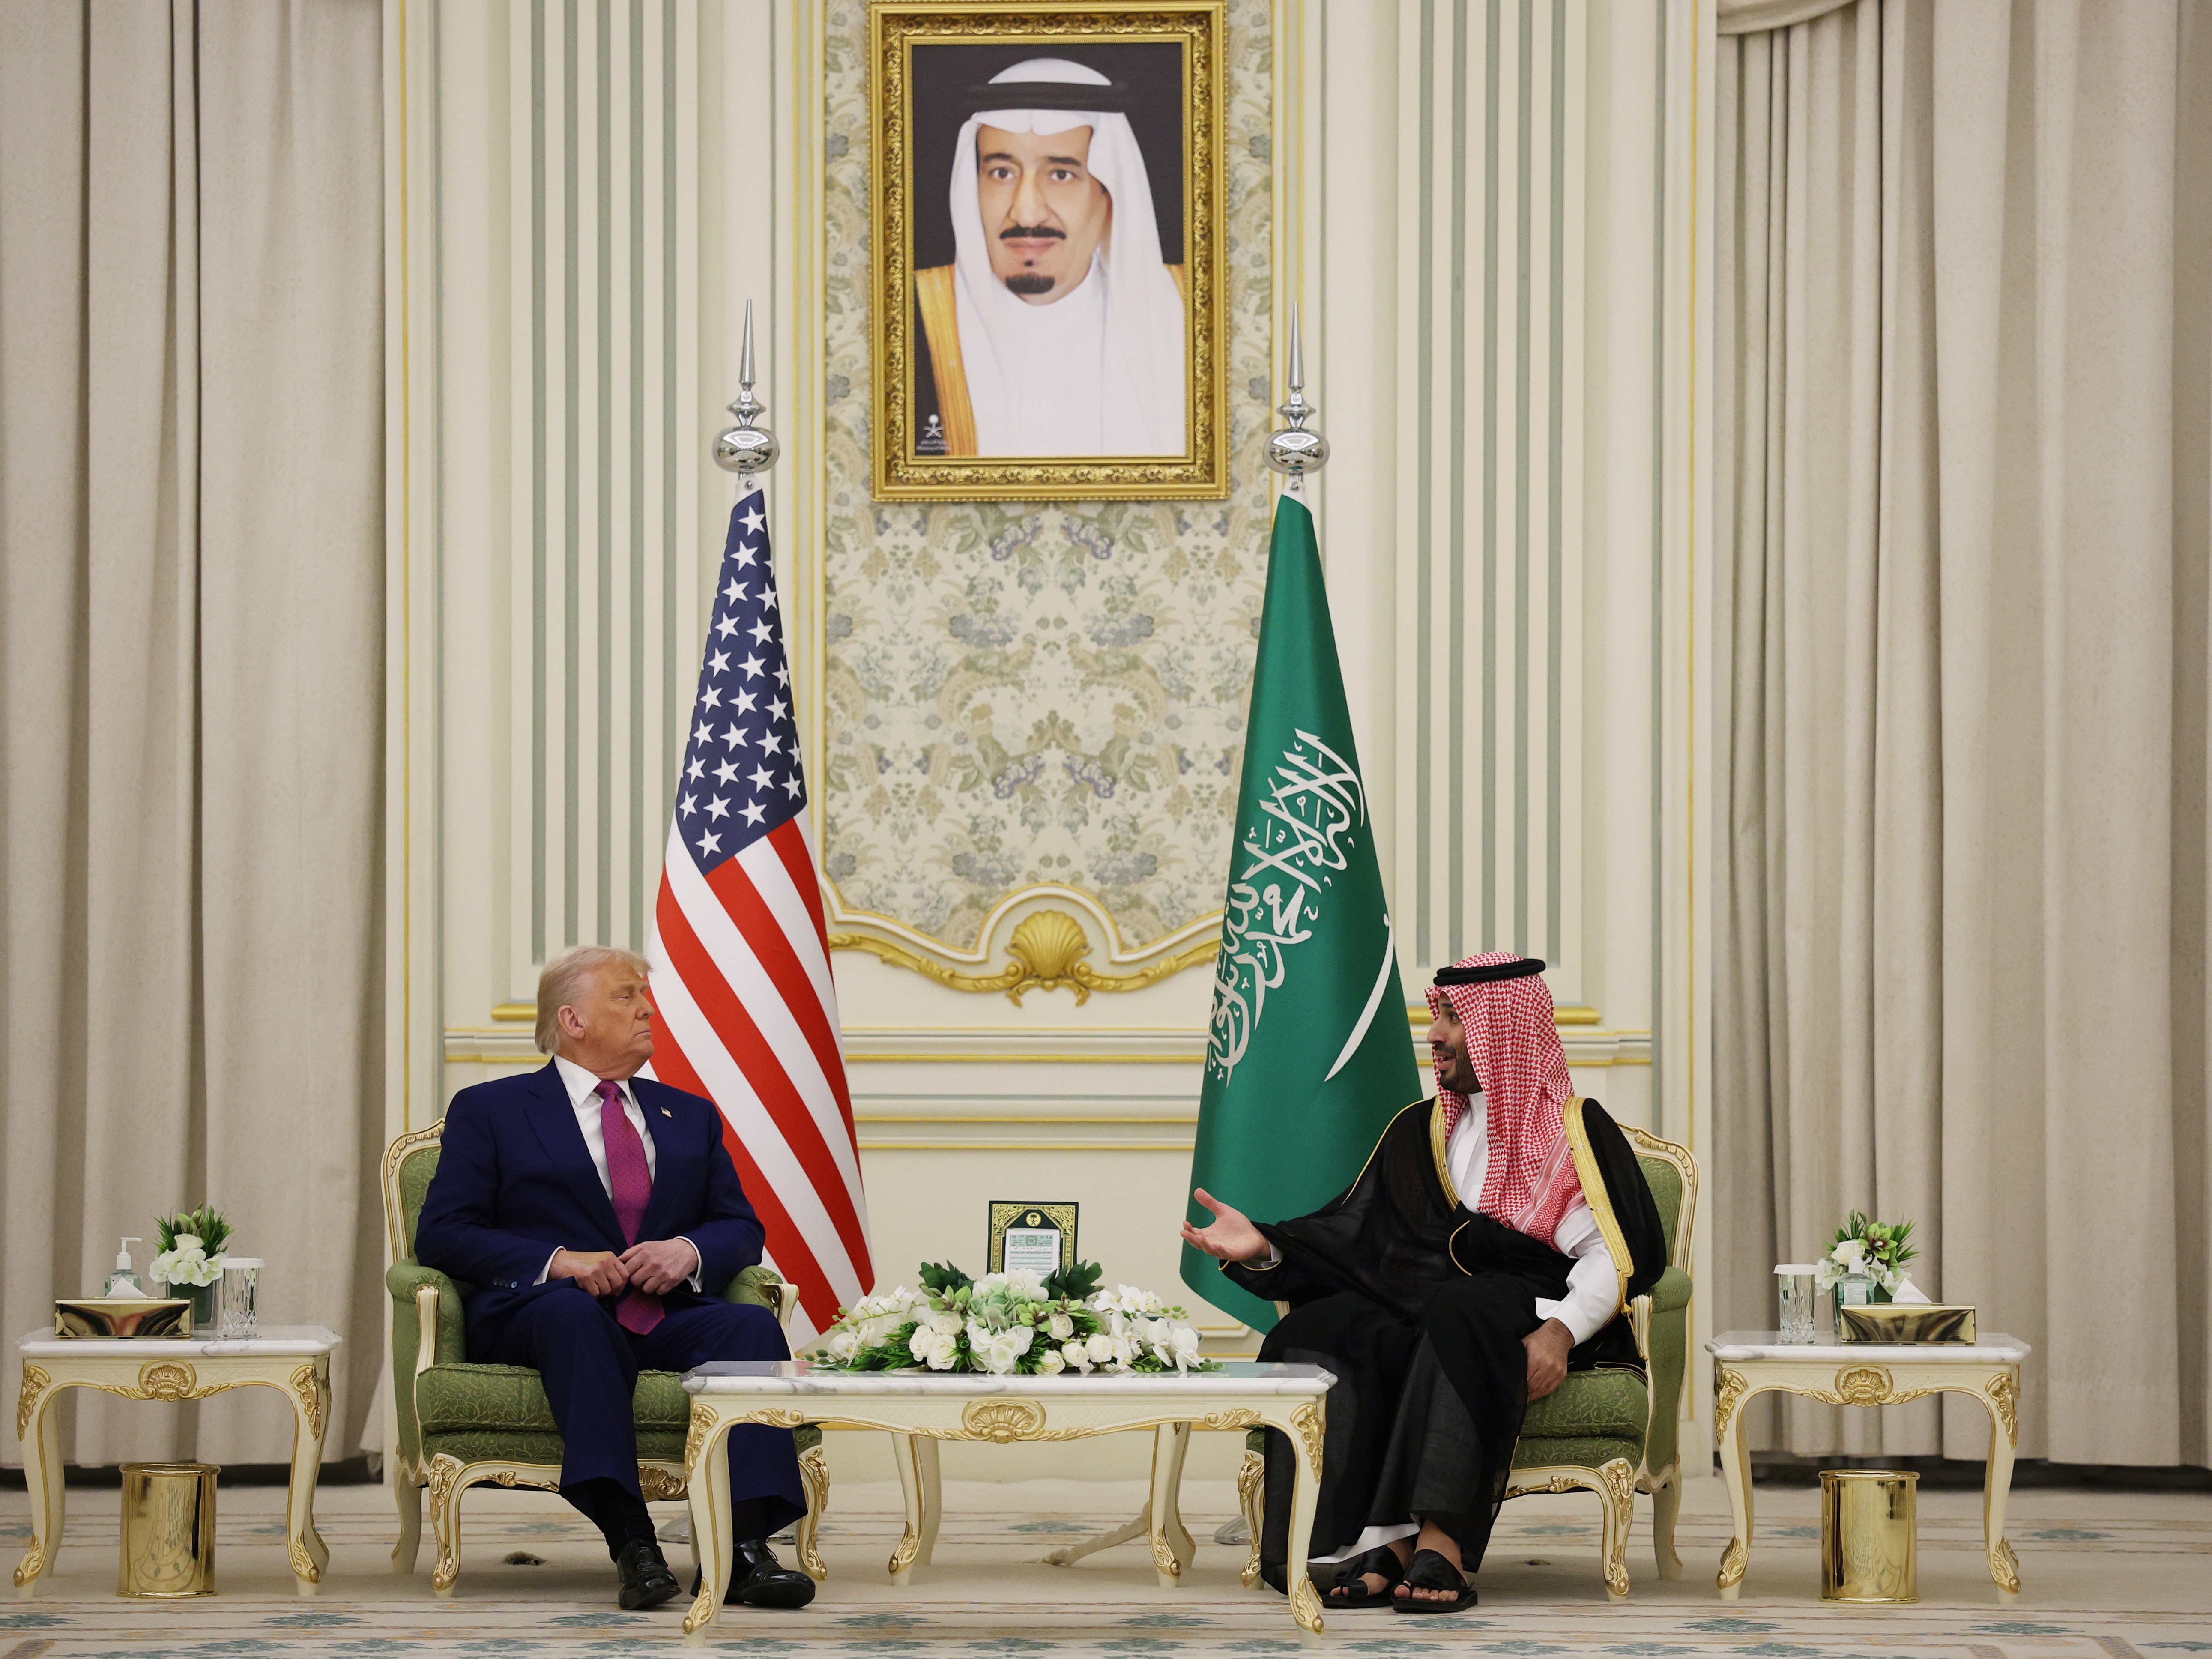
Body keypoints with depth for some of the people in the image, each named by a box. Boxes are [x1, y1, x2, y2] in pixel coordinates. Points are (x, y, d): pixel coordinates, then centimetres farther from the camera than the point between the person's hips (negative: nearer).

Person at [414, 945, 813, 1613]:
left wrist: (689, 1251, -6)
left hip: (667, 1315, 4)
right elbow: (442, 1234, 2)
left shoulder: (690, 1114, 26)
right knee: (572, 1311, -40)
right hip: (538, 1310, -3)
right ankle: (631, 1543, -48)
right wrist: (559, 1260, -14)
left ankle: (745, 1545, -42)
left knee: (752, 1324, -29)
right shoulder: (489, 1110, 13)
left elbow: (742, 1227, 19)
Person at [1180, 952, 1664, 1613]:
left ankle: (1441, 1539, -45)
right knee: (1322, 1330, -27)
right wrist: (1264, 1248, -2)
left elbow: (1613, 1257, -4)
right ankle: (1386, 1540, -37)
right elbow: (1351, 1236, 15)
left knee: (1457, 1311, -39)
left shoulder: (1574, 1129, 7)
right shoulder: (1418, 1130, 23)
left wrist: (1560, 1329, -22)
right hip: (1420, 1307, 4)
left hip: (1528, 1312, -4)